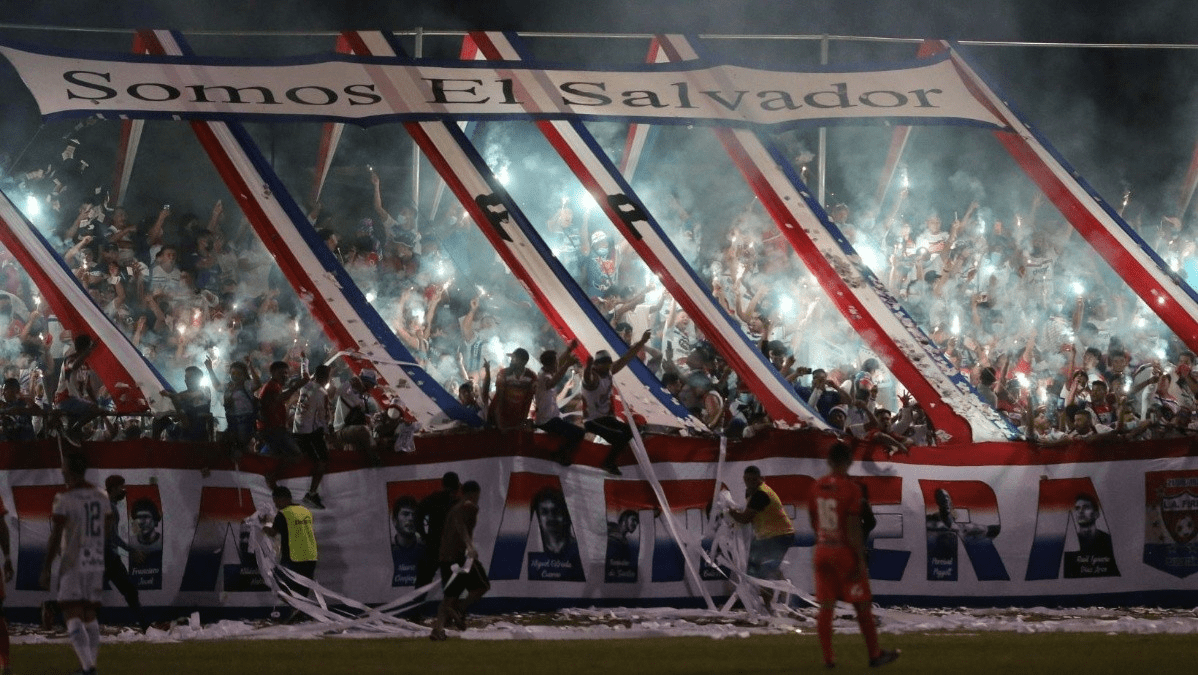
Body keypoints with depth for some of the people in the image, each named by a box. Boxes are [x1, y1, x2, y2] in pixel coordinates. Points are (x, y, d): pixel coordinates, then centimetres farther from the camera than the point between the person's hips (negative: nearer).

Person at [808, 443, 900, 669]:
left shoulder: (817, 487, 3)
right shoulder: (851, 489, -16)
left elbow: (814, 523, 11)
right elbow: (853, 528, -18)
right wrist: (861, 560, -14)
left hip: (822, 551, 5)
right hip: (845, 552, -5)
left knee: (826, 606, 7)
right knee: (862, 606, 6)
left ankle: (827, 657, 7)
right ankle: (875, 654, 13)